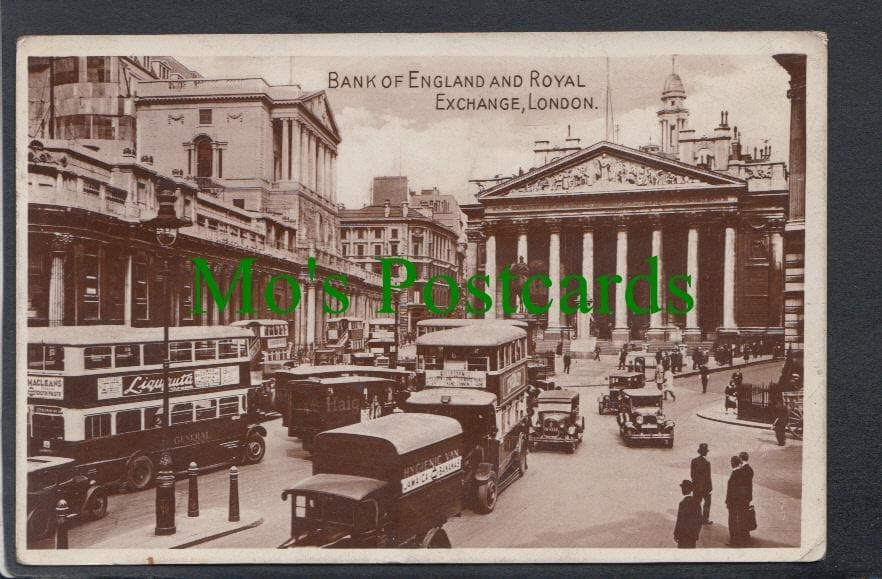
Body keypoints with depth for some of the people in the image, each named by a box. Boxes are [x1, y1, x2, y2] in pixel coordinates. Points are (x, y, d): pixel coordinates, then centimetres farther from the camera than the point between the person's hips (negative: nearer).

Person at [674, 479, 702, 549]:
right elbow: (699, 519, 7)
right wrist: (697, 534, 18)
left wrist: (676, 534, -8)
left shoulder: (683, 503, -23)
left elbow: (680, 521, -19)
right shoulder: (696, 502, -2)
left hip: (684, 533, -6)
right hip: (693, 534, 6)